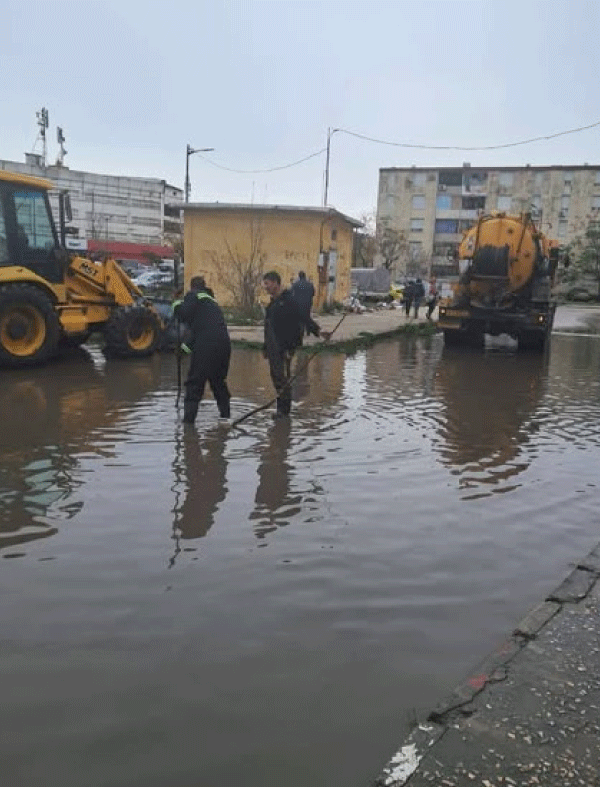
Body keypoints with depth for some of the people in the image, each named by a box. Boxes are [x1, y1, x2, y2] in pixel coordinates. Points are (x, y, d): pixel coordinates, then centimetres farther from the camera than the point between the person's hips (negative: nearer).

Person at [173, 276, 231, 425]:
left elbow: (185, 314, -11)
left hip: (206, 346, -7)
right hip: (224, 344, 7)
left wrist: (177, 306, 11)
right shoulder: (211, 300, 29)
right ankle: (225, 414, 23)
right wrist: (189, 345, 37)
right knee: (218, 380, 22)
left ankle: (188, 418, -2)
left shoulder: (193, 295, 6)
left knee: (195, 381, -1)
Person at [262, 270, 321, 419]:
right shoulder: (273, 302, 18)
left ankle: (284, 410, -2)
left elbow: (303, 316, -20)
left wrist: (317, 330, -33)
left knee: (283, 378, -8)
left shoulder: (288, 300, -11)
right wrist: (266, 347, 26)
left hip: (285, 347, -9)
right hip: (274, 348, 9)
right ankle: (282, 408, 19)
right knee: (275, 376, 11)